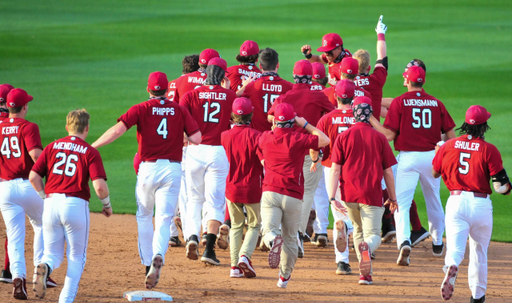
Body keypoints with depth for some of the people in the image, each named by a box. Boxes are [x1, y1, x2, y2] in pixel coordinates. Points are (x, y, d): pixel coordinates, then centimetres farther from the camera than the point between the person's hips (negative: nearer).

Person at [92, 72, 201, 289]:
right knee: (163, 220, -2)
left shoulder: (141, 109, -2)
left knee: (144, 217, 19)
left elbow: (117, 130, -15)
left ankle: (148, 264, 17)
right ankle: (158, 256, -29)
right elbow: (196, 138, -5)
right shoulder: (179, 110, 4)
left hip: (148, 168, -1)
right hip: (173, 169, 1)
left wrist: (90, 147, -11)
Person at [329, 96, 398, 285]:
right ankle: (367, 246, -39)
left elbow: (335, 169, -3)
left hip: (349, 193, 2)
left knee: (358, 230, 22)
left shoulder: (343, 137, 3)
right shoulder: (379, 138, 2)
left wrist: (332, 197, -6)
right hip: (372, 195, -2)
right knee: (373, 234, -2)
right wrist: (393, 198, 14)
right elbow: (388, 172, 5)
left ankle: (366, 273, 17)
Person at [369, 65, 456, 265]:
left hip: (408, 157, -3)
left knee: (402, 202, -6)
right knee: (433, 201, 21)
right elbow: (451, 135, 5)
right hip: (432, 157, 3)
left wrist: (371, 119, 3)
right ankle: (437, 244, 34)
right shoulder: (436, 103, 6)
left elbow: (389, 135, -8)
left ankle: (404, 242, -29)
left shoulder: (399, 102, -4)